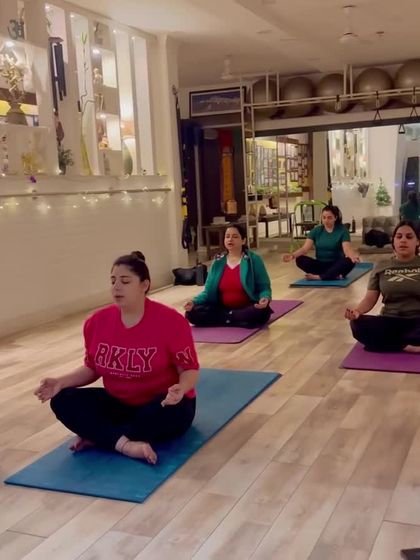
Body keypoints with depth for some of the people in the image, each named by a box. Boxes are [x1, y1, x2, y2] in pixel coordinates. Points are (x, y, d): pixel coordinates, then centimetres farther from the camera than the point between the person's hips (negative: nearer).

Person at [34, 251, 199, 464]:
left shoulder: (171, 321, -19)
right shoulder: (96, 322, -5)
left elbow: (189, 369, -13)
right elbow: (92, 368, 7)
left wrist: (180, 389, -35)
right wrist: (61, 382, -10)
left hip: (161, 405, -4)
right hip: (118, 404, 4)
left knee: (175, 412, -38)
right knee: (62, 401, -16)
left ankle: (98, 437, -22)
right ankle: (126, 444, -30)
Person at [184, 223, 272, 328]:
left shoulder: (254, 260, -4)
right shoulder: (217, 263, 7)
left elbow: (264, 288, -4)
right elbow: (208, 292, 9)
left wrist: (265, 299, -28)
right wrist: (194, 302, -11)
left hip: (247, 308, -3)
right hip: (223, 308, 4)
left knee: (262, 312, -37)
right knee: (192, 313, -19)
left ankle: (226, 318, -13)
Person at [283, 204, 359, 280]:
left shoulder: (342, 230, -6)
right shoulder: (316, 230, 1)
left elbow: (347, 249, -20)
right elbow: (305, 248, -9)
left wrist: (352, 256, -44)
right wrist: (293, 255, -30)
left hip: (335, 265, -2)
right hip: (320, 265, 2)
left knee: (349, 261, -34)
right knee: (300, 259, -25)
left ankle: (319, 277, -36)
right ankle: (335, 275, -31)